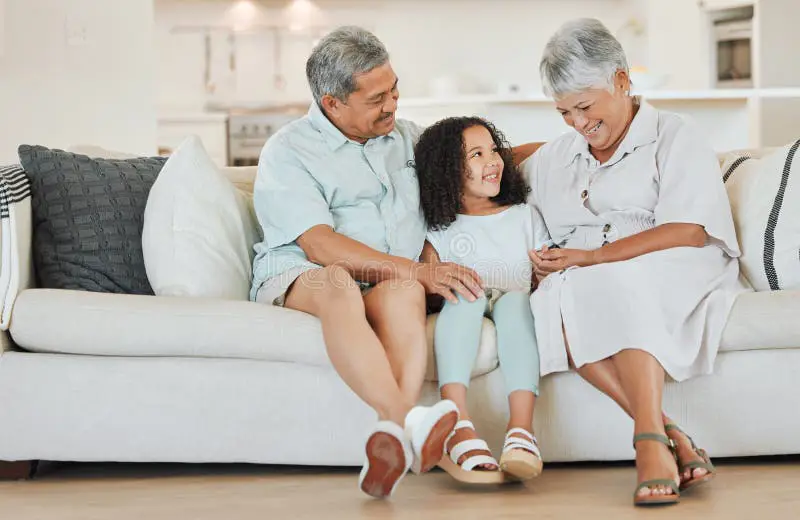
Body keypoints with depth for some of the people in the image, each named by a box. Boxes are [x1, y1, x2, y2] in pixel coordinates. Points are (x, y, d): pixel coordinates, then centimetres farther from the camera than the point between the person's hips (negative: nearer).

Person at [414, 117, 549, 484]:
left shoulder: (524, 216, 22)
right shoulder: (440, 226, 16)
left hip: (512, 305, 1)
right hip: (463, 310, -1)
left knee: (516, 300, -35)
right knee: (465, 294, -36)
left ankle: (521, 431, -53)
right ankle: (459, 429, -52)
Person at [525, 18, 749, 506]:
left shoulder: (676, 137, 7)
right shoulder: (552, 159, 25)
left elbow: (689, 232, -8)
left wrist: (592, 257, -15)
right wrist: (545, 262, 0)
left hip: (673, 280, -4)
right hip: (580, 283, 4)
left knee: (617, 283, -38)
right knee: (554, 300, -32)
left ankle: (650, 442, -46)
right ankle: (667, 433, -37)